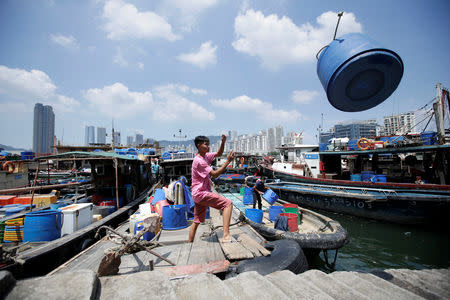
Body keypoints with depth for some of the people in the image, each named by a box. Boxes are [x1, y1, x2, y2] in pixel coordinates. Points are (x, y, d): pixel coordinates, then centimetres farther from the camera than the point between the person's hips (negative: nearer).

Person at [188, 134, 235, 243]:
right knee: (228, 203, -16)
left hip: (198, 194, 10)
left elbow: (219, 153, 20)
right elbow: (215, 174, -20)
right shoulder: (199, 161, -17)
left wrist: (223, 142, 4)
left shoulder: (205, 156, 11)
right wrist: (228, 161, -19)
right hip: (201, 193, -10)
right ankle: (226, 235, -22)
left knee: (197, 221, 17)